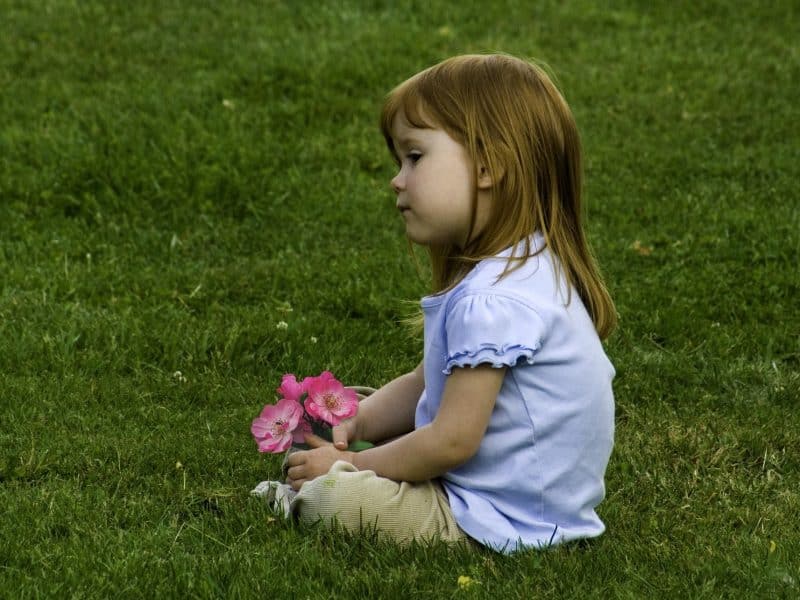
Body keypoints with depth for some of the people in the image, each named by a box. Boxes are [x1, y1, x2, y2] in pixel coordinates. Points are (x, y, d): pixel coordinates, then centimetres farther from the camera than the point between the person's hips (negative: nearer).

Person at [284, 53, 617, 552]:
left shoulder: (490, 302, -26)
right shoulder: (522, 268, 9)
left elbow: (452, 441, -25)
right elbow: (425, 386, 15)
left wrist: (351, 466, -12)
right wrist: (352, 424, -1)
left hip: (508, 523, -11)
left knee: (328, 499, -20)